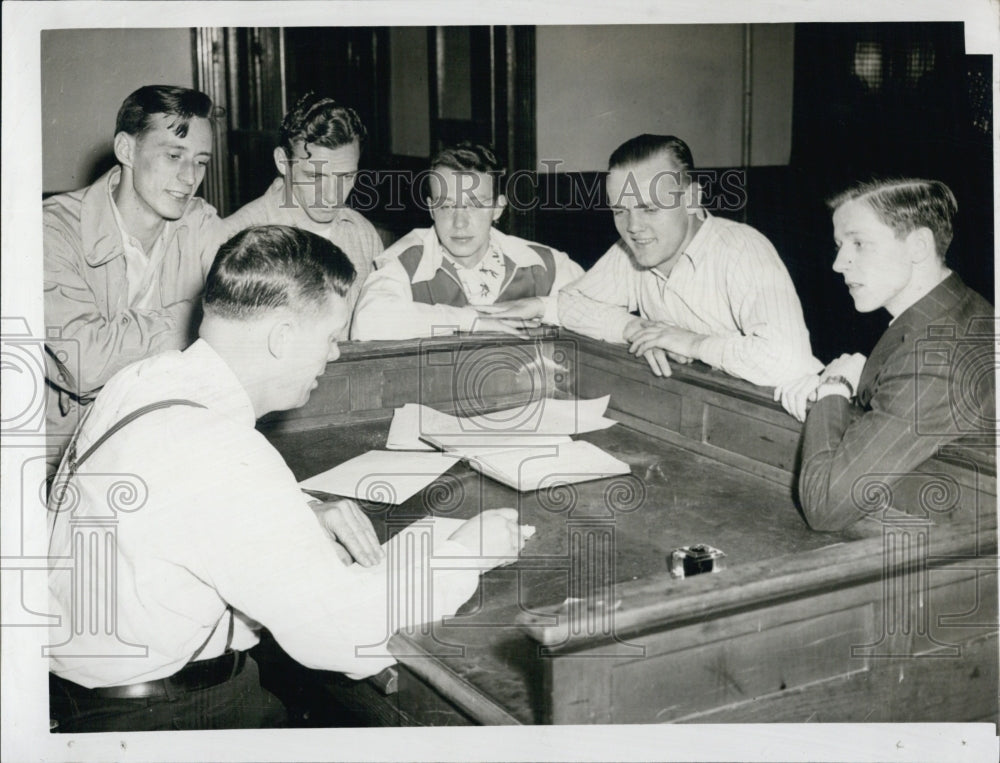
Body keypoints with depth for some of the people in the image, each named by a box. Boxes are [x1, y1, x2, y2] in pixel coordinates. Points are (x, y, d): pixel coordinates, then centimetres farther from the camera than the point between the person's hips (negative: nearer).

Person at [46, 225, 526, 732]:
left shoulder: (149, 377, -1)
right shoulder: (222, 456, -30)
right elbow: (345, 640, -28)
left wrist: (302, 517, 2)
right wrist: (470, 550, -14)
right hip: (154, 718, -9)